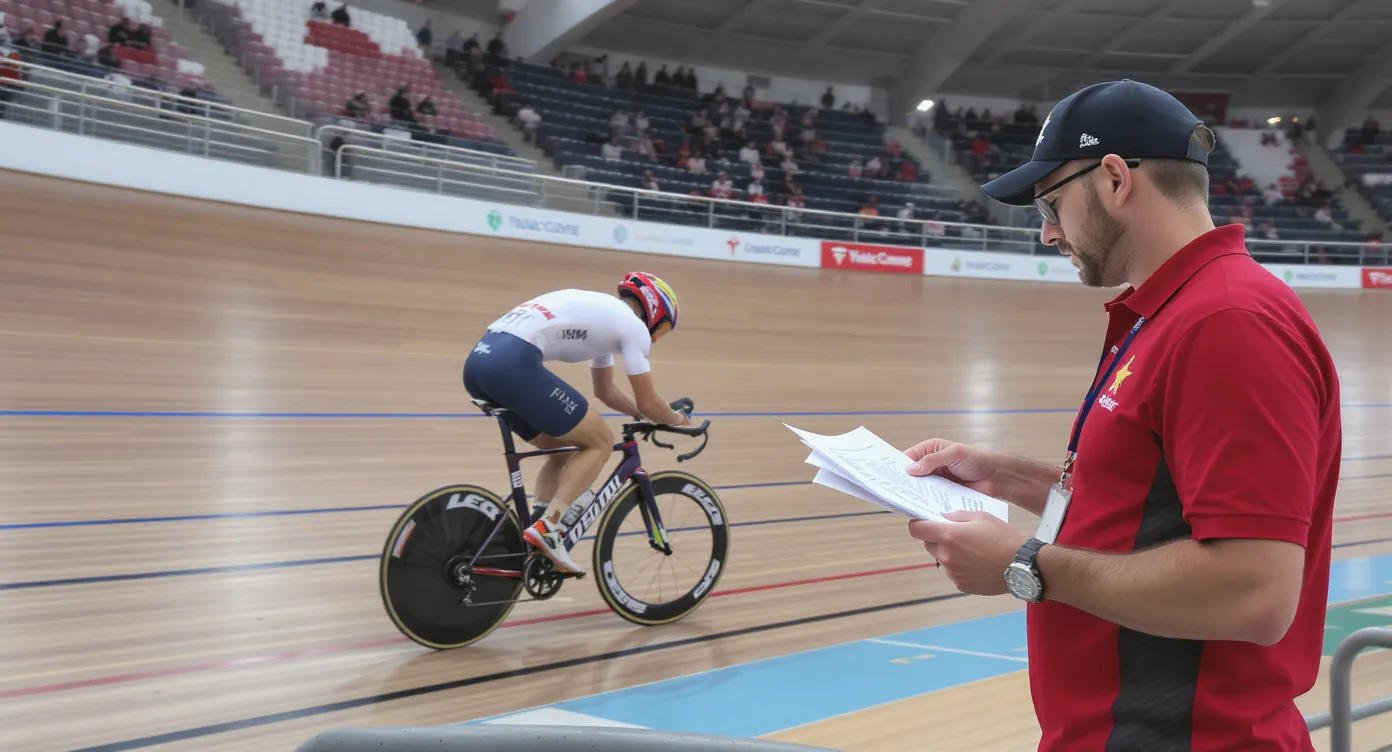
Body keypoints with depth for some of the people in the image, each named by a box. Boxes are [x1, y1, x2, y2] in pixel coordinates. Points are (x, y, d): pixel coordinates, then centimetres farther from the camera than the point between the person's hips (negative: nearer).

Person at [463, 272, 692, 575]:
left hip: (480, 360, 10)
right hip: (513, 364, -10)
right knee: (600, 442, 5)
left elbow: (606, 391, 41)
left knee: (565, 449, 22)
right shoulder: (633, 325, 5)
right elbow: (647, 403, 10)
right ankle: (548, 528, -9)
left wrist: (659, 415, 43)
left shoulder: (603, 312, 31)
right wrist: (677, 419, 29)